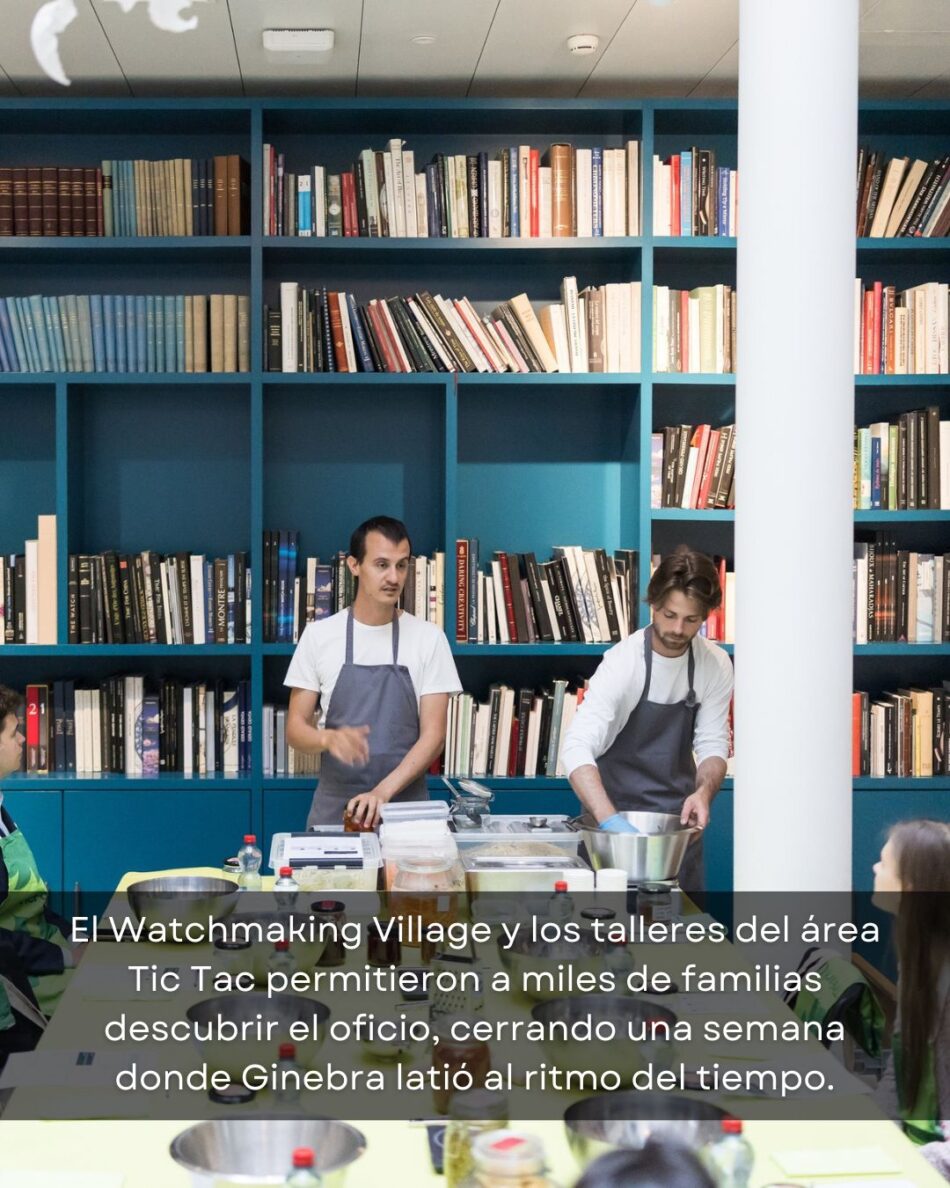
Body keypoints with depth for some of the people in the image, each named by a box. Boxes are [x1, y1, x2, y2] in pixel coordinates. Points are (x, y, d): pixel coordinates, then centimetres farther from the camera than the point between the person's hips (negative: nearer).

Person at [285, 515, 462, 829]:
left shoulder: (429, 638, -2)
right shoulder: (318, 635, 0)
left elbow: (433, 735, -6)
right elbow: (296, 728, 1)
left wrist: (383, 791, -20)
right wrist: (330, 738, -22)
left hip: (407, 811, 0)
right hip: (334, 809, 0)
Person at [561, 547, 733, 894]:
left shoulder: (716, 665, -7)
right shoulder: (623, 662, -21)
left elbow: (713, 745, 0)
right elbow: (577, 749, -31)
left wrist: (704, 791, -22)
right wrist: (611, 822, -43)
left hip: (677, 816, 4)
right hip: (617, 809, -4)